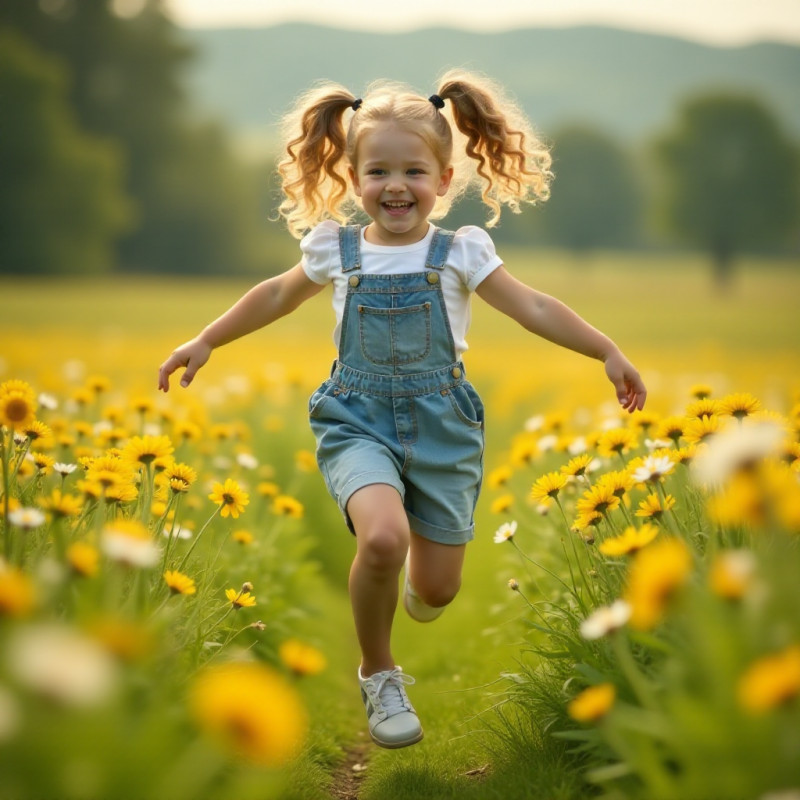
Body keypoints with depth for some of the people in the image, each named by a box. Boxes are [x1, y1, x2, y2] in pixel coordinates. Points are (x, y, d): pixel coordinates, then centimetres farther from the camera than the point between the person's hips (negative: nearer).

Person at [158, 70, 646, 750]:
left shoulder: (459, 253, -3)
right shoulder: (336, 250, 1)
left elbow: (533, 308, -3)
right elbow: (278, 295, 18)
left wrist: (608, 351, -11)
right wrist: (205, 342, 21)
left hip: (440, 420, 1)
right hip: (358, 419, -1)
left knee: (438, 590, 3)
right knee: (383, 537, -30)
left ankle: (415, 583, 45)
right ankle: (379, 675, -5)